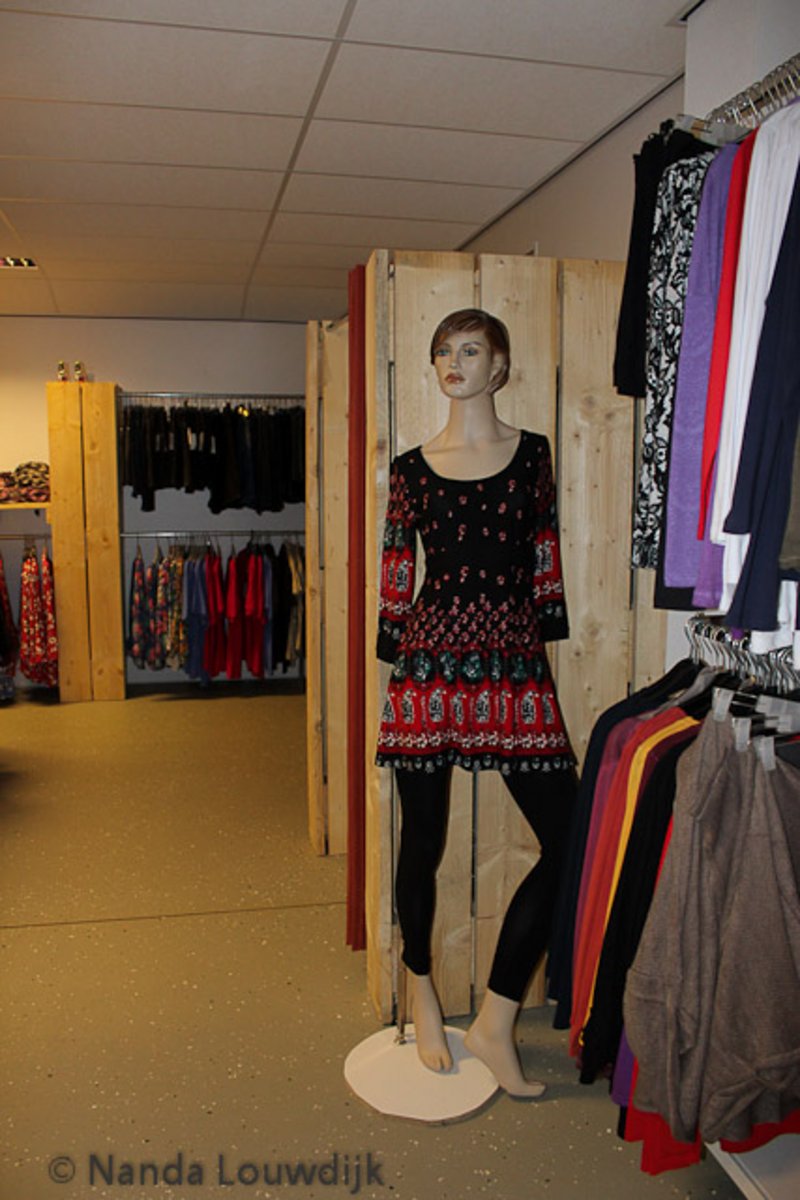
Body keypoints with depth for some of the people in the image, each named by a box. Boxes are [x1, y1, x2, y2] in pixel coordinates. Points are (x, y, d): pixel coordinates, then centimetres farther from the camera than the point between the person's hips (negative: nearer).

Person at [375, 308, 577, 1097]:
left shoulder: (532, 453, 9)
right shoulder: (411, 468, 7)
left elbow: (545, 553, 10)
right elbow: (396, 568, 8)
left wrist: (545, 635, 7)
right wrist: (394, 649, 6)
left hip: (513, 661, 1)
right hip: (431, 658, -1)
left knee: (568, 838, -6)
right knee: (423, 838, 8)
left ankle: (495, 1020, 11)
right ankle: (421, 992, 33)